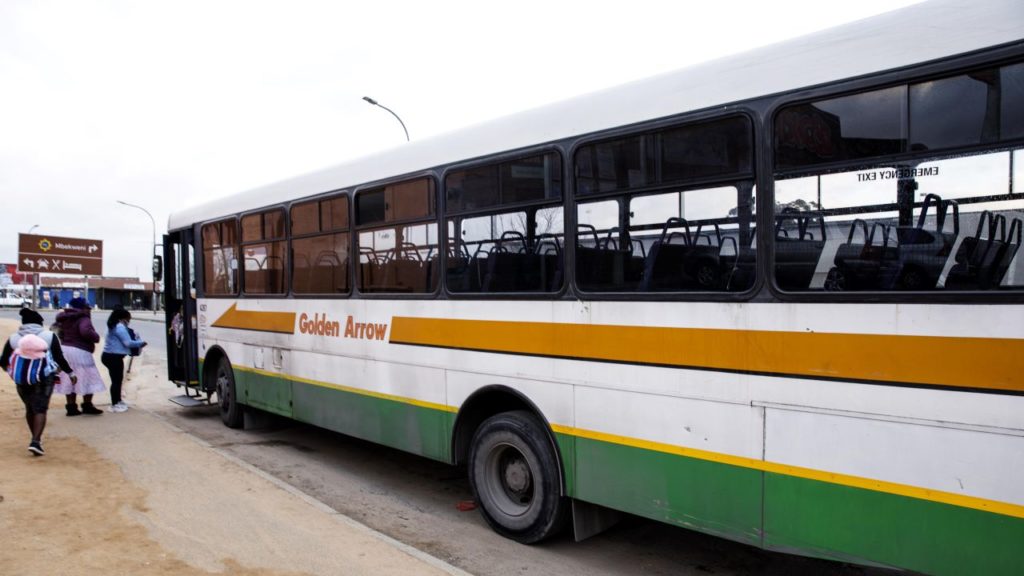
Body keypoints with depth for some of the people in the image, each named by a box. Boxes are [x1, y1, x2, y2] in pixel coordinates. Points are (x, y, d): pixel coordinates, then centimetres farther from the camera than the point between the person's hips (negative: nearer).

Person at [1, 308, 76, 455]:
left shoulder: (13, 338, 2)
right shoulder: (49, 336, -4)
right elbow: (59, 358, -5)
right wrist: (70, 372, 7)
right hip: (44, 378, -3)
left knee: (30, 408, 18)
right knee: (40, 409, -2)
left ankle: (36, 438, 30)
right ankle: (36, 441, -16)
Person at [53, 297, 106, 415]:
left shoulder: (64, 319, 14)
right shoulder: (83, 318, -14)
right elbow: (85, 331, -31)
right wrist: (96, 337, -15)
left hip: (64, 350, 9)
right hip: (79, 351, -9)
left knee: (69, 379, 12)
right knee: (87, 379, 2)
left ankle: (71, 407, 14)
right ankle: (87, 406, 6)